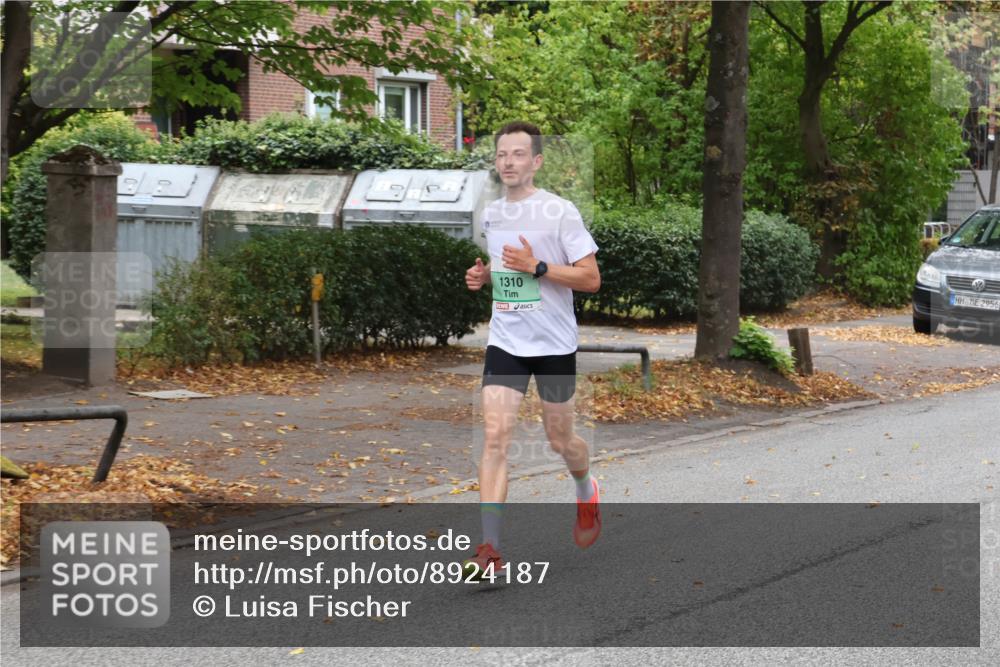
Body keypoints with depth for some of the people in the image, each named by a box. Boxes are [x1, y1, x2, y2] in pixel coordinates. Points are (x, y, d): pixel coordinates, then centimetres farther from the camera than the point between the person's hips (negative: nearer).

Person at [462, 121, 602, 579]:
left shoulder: (559, 212, -10)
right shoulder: (491, 215, 8)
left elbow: (591, 279, -12)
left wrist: (537, 267, -22)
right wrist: (483, 275, 4)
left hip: (554, 344, -3)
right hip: (505, 342, 4)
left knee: (560, 440, 10)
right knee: (495, 435, -12)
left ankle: (587, 493, 45)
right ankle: (490, 548, -15)